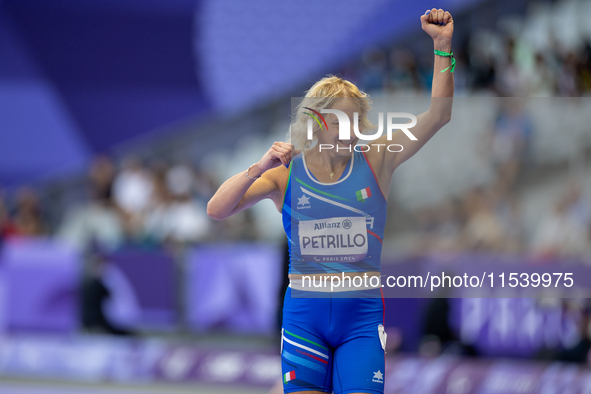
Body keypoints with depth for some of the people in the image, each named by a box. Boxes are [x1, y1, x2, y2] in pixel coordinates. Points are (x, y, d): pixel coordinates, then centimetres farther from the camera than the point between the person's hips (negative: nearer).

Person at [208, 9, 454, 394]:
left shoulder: (375, 162, 3)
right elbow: (216, 210, -5)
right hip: (304, 314, 0)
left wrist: (442, 45, -11)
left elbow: (438, 116, -3)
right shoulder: (286, 173, 2)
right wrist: (259, 168, -18)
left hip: (362, 314, 0)